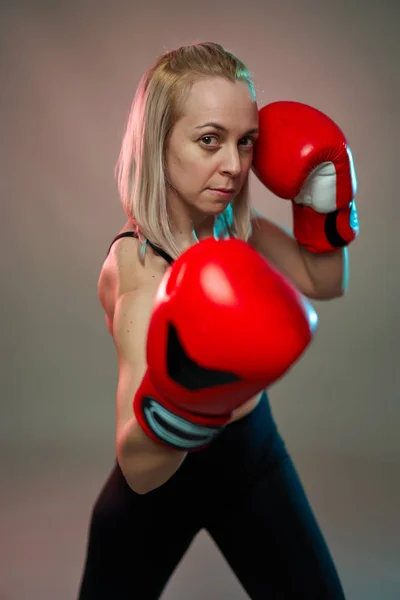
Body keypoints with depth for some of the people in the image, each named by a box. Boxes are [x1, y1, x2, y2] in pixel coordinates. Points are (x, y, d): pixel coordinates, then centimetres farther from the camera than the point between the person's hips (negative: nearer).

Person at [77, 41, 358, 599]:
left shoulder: (234, 222, -11)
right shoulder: (138, 264, -30)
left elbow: (323, 283, 7)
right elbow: (138, 470, -39)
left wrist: (323, 202, -9)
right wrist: (181, 401, -59)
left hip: (252, 452, 6)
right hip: (162, 483, -5)